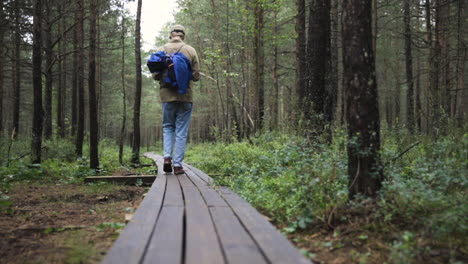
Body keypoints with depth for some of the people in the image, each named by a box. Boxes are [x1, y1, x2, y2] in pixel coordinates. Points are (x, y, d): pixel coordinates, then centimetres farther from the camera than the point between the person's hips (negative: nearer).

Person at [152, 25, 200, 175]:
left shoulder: (161, 50, 2)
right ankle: (177, 164, 3)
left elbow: (155, 75, 0)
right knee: (181, 131, 5)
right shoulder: (190, 50, 0)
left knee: (168, 127, 16)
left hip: (167, 95, 1)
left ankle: (167, 156, -2)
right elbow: (196, 76, -1)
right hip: (185, 96, -1)